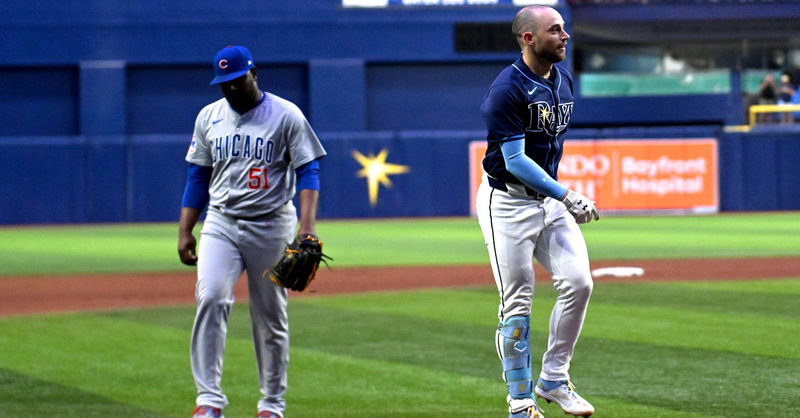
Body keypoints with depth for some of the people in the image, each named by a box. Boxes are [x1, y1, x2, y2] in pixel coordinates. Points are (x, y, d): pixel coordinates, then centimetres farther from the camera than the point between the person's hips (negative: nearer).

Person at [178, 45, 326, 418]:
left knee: (271, 316, 3)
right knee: (211, 297, -19)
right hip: (221, 225, 2)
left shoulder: (286, 115, -4)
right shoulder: (209, 117, 9)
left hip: (271, 227, -2)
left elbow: (308, 170, -7)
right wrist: (185, 231, 8)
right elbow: (198, 177, 14)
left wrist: (307, 225, -20)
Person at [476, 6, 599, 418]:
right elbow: (515, 160, -23)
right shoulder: (508, 88, -18)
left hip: (549, 197, 7)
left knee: (578, 281, -7)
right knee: (517, 302, -3)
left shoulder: (562, 79, 7)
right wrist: (566, 196, -27)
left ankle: (553, 379, 7)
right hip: (507, 202, -7)